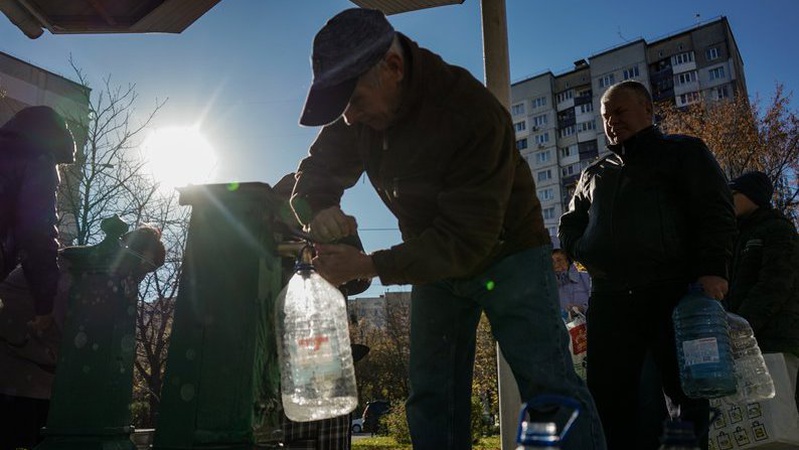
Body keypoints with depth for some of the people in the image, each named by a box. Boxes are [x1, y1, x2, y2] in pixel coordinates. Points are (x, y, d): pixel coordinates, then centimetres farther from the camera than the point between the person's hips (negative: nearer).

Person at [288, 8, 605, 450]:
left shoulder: (472, 112, -30)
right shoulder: (356, 113, -10)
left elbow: (468, 238, -32)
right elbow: (314, 175, -2)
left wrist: (371, 265, -36)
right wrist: (320, 212, -26)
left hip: (506, 253, -5)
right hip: (433, 263, 6)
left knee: (549, 387, -9)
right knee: (431, 396, 9)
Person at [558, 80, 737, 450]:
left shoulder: (683, 152, 12)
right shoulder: (593, 174, 24)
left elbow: (717, 212, 0)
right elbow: (569, 226, 27)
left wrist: (712, 268, -15)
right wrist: (588, 255, 6)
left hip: (675, 291, -4)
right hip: (610, 299, 4)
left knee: (692, 390, -4)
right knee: (608, 396, 2)